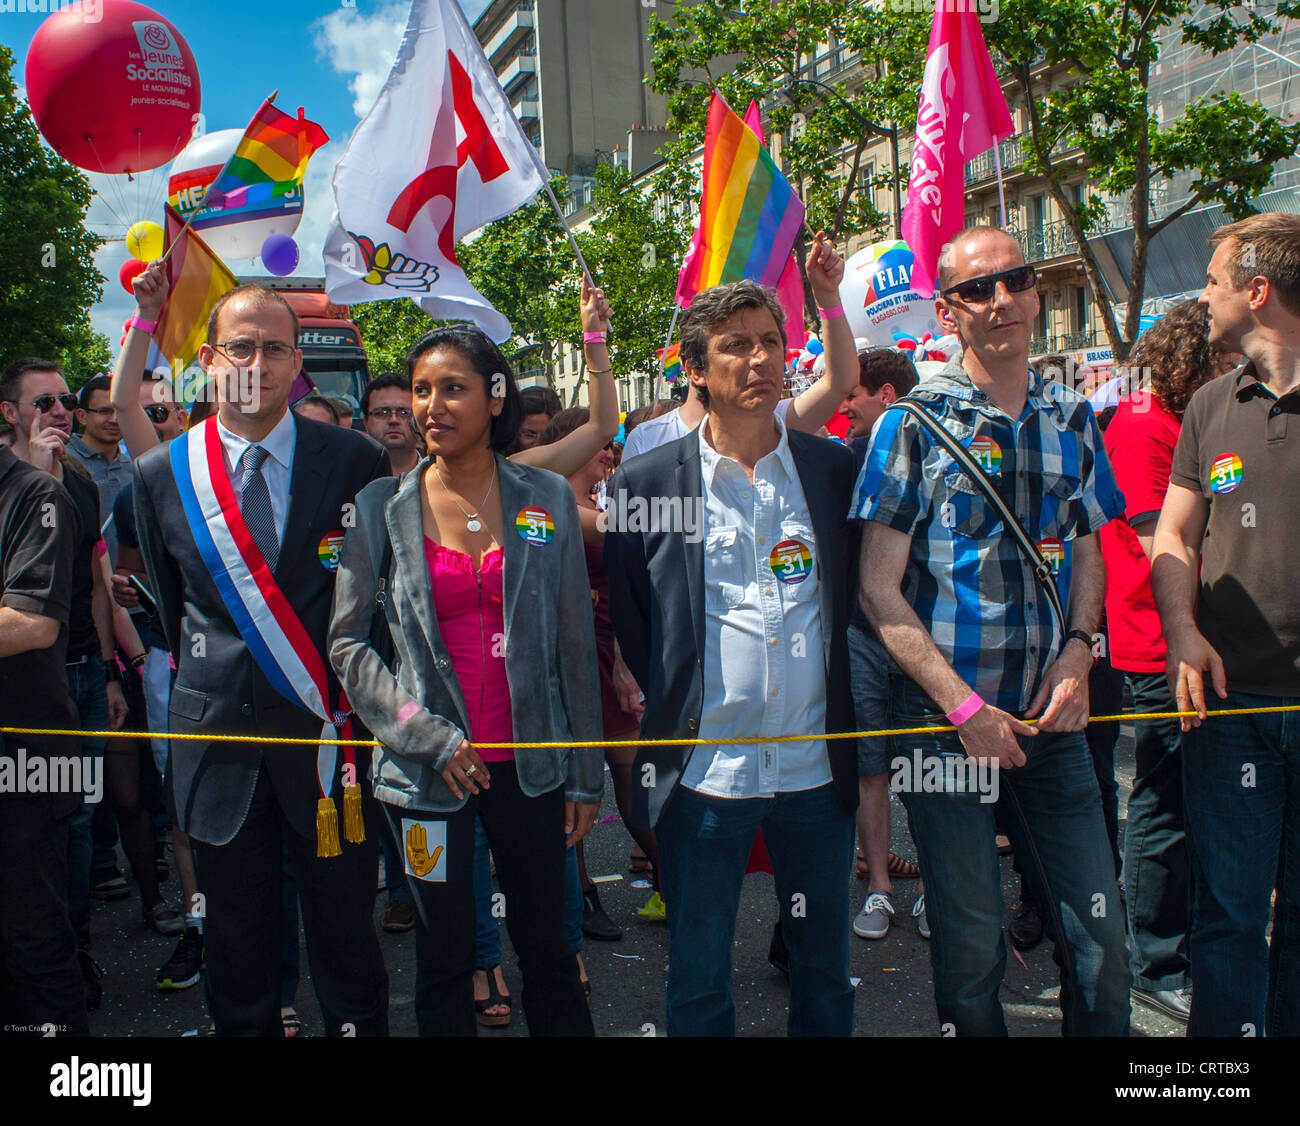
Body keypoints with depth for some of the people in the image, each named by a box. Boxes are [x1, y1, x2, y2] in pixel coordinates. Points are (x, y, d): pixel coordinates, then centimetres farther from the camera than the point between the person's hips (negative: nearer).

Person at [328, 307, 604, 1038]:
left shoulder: (547, 500, 0)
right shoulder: (382, 508, -1)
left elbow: (575, 643, 2)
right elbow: (347, 642, -1)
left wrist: (587, 776, 3)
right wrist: (428, 736, -11)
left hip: (529, 763, 1)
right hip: (426, 768, 0)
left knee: (547, 949, 11)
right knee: (445, 958, 10)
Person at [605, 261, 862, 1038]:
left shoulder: (836, 469, 3)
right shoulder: (648, 483, -3)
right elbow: (626, 620, 3)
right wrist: (657, 715, 2)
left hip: (818, 768, 2)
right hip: (704, 770, -2)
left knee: (826, 972, 18)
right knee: (699, 981, 13)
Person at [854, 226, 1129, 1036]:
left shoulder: (1072, 419, 7)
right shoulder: (914, 426, -6)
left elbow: (1087, 553, 17)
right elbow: (879, 589, -8)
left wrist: (1077, 652, -1)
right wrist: (963, 706, -13)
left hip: (1050, 719, 4)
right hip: (947, 717, -4)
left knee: (1101, 936, 8)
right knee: (972, 945, 6)